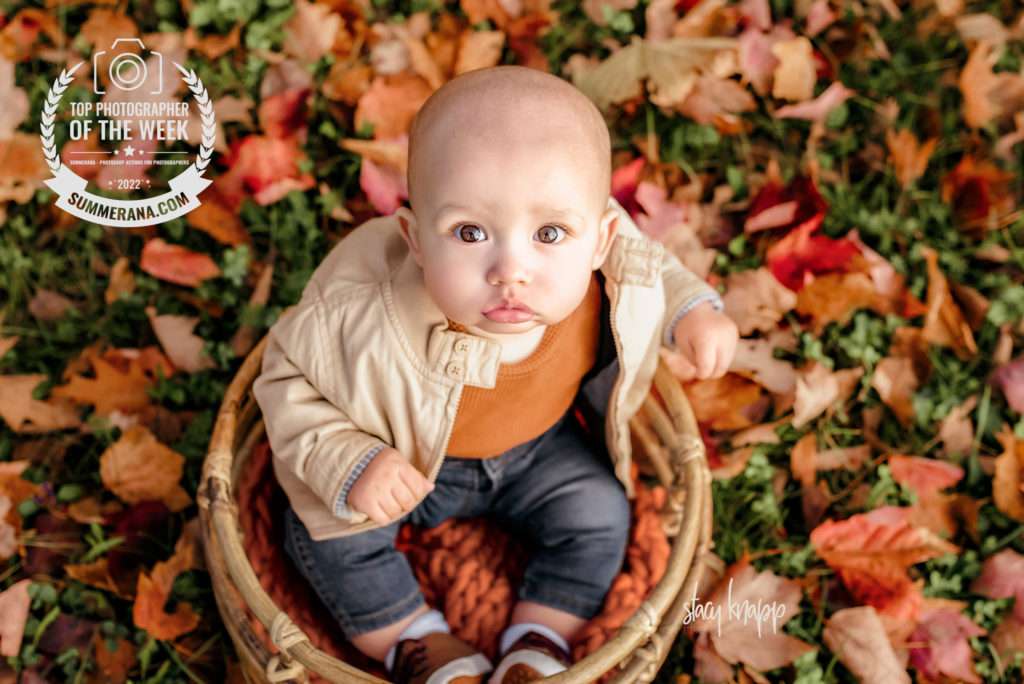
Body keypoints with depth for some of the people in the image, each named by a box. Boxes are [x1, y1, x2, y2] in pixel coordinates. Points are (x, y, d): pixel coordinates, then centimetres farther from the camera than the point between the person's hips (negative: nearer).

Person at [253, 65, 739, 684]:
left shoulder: (600, 277, -31)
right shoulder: (367, 321, -42)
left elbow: (650, 262, -4)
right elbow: (290, 378, -22)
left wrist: (693, 308, -19)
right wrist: (346, 463, -35)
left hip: (539, 447, 2)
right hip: (406, 457, -2)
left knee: (599, 516, -8)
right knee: (326, 531, -13)